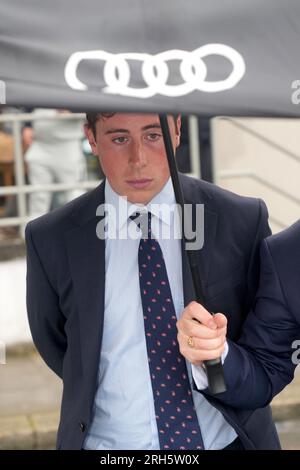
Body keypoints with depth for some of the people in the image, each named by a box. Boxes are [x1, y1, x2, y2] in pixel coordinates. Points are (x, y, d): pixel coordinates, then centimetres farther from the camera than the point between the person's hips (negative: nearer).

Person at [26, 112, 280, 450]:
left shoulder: (244, 220, -11)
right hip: (108, 441, 0)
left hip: (229, 438, 1)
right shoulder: (50, 239, -11)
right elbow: (53, 343, 3)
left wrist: (219, 352, -19)